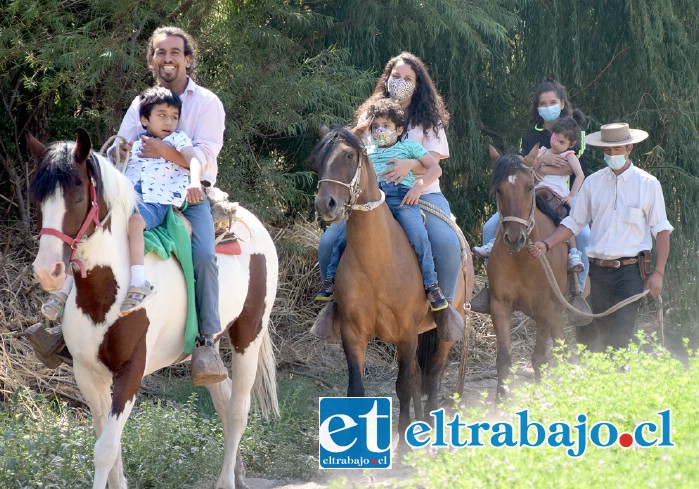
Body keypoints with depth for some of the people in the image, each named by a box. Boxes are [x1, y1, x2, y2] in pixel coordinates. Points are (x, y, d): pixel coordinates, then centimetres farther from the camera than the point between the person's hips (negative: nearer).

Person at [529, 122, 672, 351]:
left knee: (620, 336, -12)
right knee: (586, 335, 4)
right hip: (598, 270, 3)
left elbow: (661, 231, 1)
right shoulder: (592, 183, 8)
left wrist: (658, 273, -6)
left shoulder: (648, 184, 1)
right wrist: (546, 245, -4)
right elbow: (573, 223, 11)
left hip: (630, 271, -3)